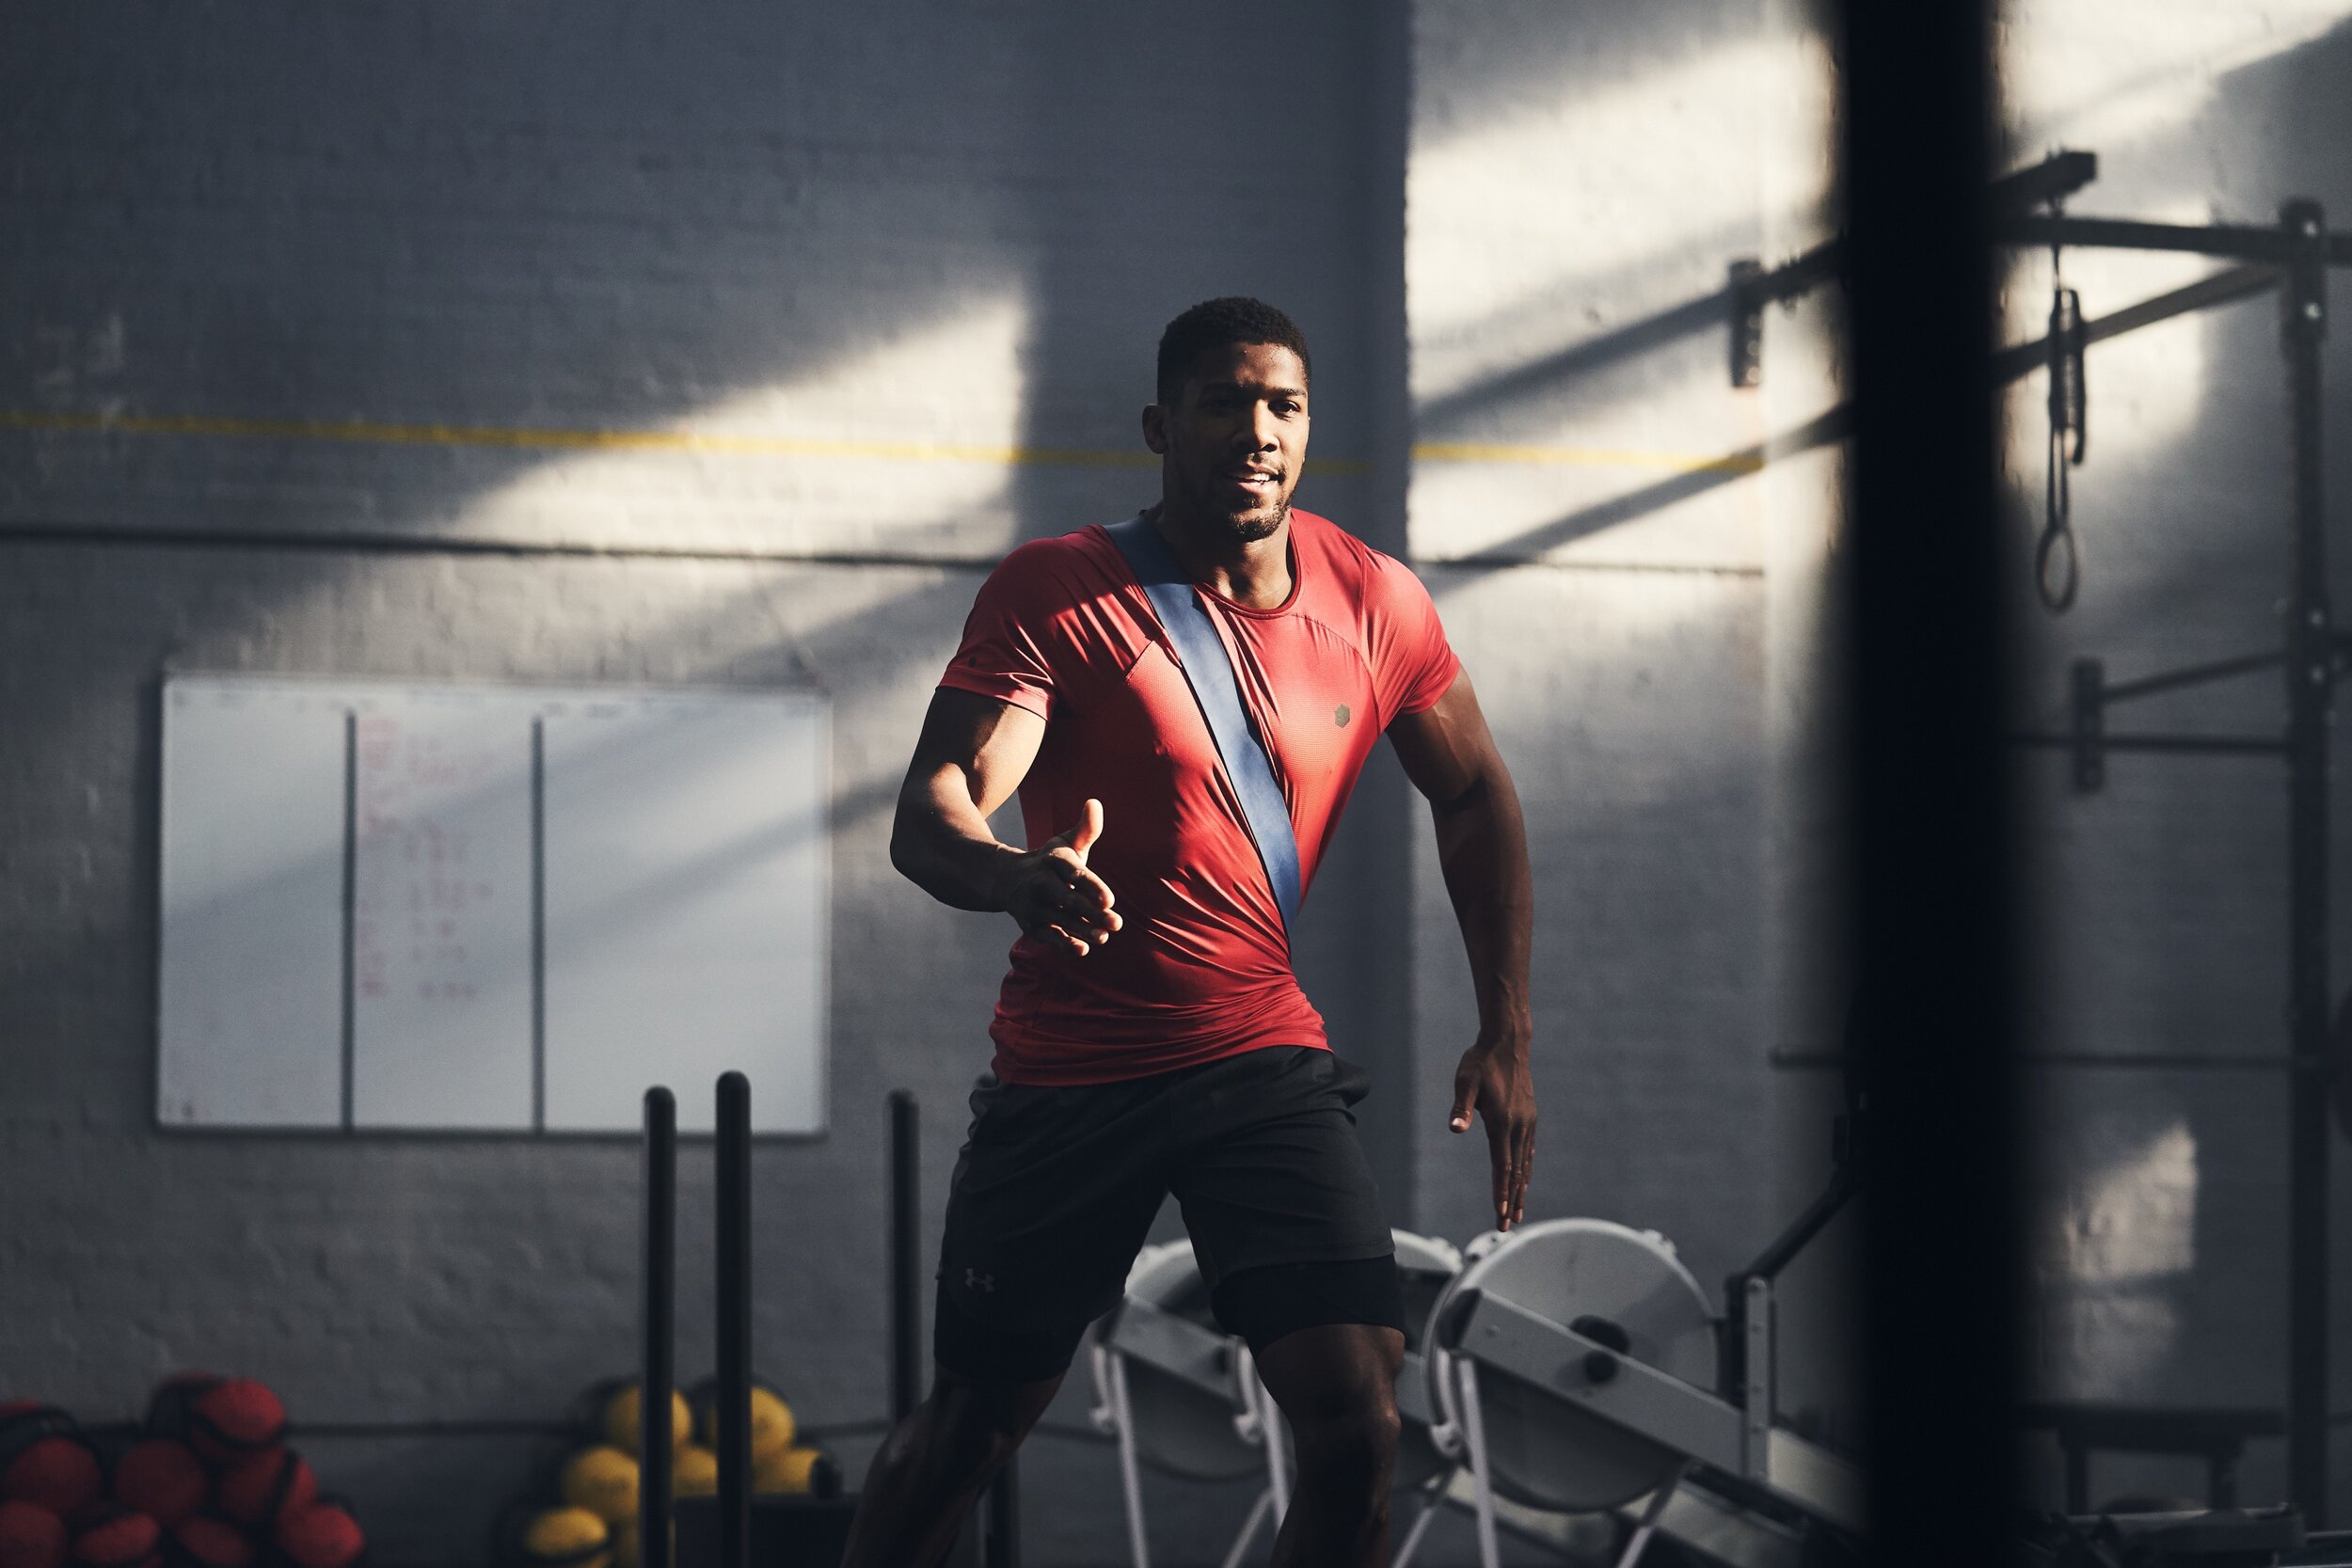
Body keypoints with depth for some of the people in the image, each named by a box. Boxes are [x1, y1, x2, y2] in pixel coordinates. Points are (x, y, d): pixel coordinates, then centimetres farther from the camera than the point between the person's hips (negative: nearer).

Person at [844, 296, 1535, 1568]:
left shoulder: (1375, 603, 1)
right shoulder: (1055, 591, -10)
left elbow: (1473, 800, 17)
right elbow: (928, 813, -21)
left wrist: (1504, 1037, 10)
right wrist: (1018, 875, -45)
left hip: (1268, 1064, 2)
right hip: (1068, 1072, -2)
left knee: (1356, 1420, -14)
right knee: (967, 1431, 8)